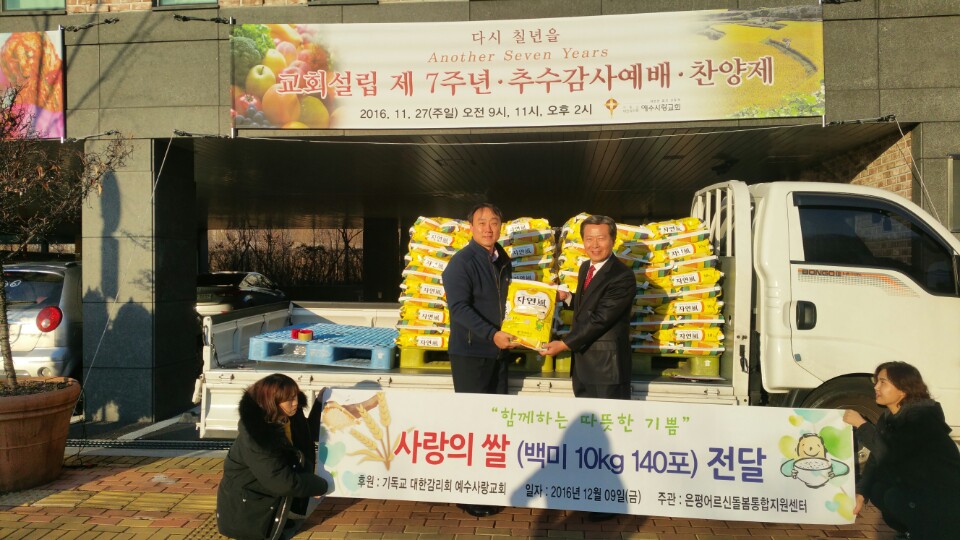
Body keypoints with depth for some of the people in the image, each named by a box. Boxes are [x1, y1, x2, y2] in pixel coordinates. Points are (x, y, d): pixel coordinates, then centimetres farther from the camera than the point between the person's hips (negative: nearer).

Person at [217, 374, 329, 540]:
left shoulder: (287, 418, -5)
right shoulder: (257, 436, -30)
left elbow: (308, 436, 17)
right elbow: (282, 481, -31)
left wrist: (321, 404, 7)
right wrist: (320, 486, -20)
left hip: (262, 493, 9)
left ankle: (274, 522, 4)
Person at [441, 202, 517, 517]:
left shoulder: (503, 261, 11)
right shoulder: (461, 262, -13)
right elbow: (459, 307, -22)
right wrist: (492, 335, -28)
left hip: (498, 351, 7)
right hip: (470, 353, -7)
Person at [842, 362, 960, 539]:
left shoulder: (923, 414, -24)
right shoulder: (888, 417, 2)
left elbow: (890, 453, -34)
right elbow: (877, 457, -1)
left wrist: (861, 424, -25)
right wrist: (861, 493, -11)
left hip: (946, 493, -9)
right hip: (918, 485, 9)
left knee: (895, 498, -27)